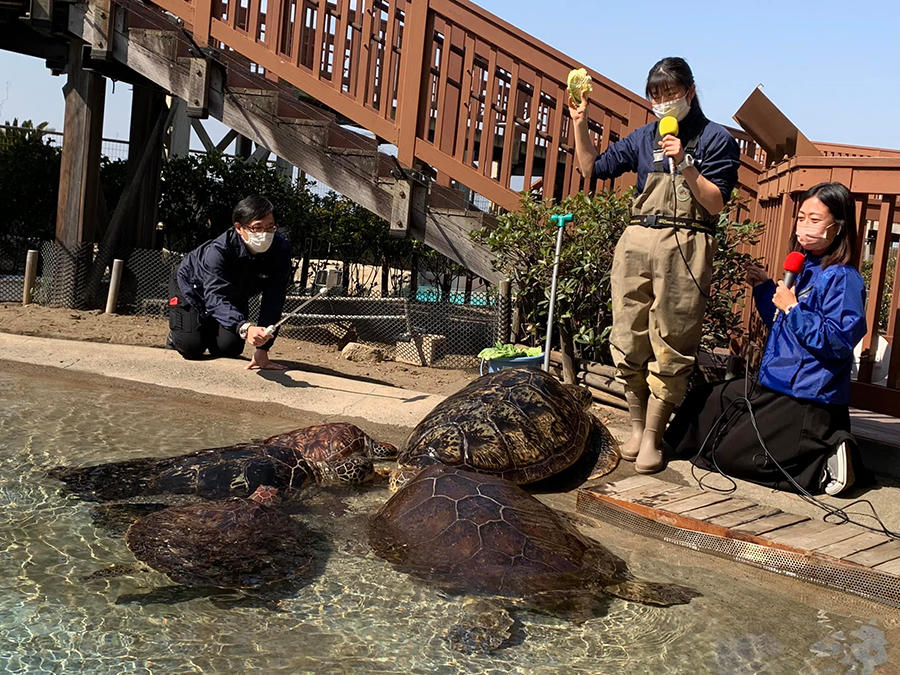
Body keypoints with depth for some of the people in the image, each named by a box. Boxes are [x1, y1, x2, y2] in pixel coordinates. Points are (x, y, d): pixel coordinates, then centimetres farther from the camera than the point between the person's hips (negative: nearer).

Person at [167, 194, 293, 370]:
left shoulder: (280, 248, -31)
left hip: (234, 297, 4)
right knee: (192, 347, -15)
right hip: (192, 286, -4)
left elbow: (273, 301, -32)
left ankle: (211, 329, 27)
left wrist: (262, 349, -38)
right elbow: (216, 299, -51)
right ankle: (176, 335, 22)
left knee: (230, 349, -8)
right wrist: (245, 327, -72)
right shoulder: (217, 251, -41)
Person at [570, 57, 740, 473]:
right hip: (636, 240, 4)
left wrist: (684, 164, -13)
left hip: (684, 246, -4)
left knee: (670, 348, -4)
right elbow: (592, 168, 21)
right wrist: (580, 123, 11)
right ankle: (636, 427, 15)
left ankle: (652, 438, 4)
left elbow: (715, 203, -2)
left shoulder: (716, 139, 5)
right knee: (628, 342, 2)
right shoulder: (643, 138, 18)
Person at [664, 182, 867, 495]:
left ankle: (826, 462, -6)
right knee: (702, 404, 21)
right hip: (777, 385, 10)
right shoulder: (805, 269, 12)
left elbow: (839, 341, -26)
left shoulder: (843, 278, -16)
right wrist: (764, 288, 11)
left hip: (807, 402, -10)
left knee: (726, 455, -11)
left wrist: (793, 308, -24)